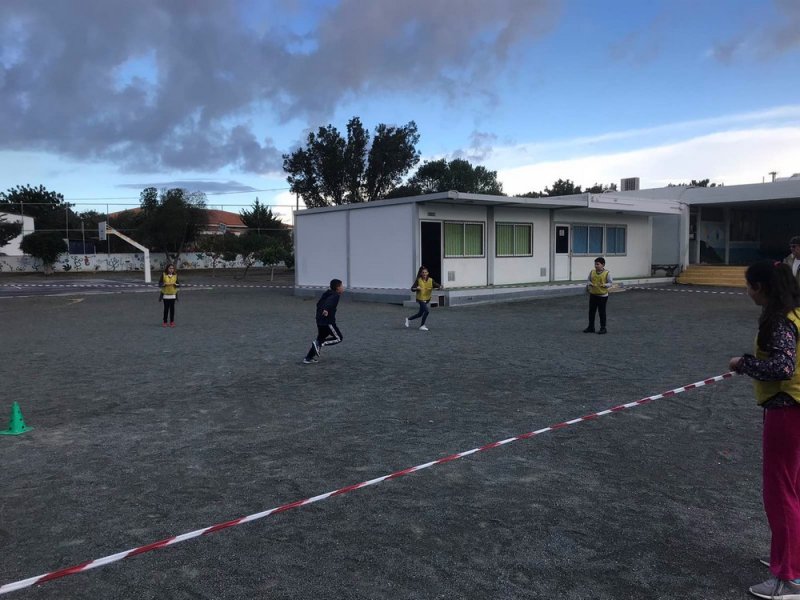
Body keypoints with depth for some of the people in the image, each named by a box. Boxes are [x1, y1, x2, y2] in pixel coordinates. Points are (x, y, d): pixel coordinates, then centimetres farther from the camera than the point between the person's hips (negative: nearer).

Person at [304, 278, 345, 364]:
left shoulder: (328, 294, 18)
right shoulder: (335, 295, -9)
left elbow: (319, 303, 25)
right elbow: (330, 302, -30)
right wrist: (326, 309, -47)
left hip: (320, 321, 9)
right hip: (328, 321, -9)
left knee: (320, 339, 18)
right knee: (338, 338, 0)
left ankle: (308, 358, 15)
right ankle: (320, 344, -11)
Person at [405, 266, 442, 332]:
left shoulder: (431, 280, -4)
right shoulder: (418, 280, -11)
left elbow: (437, 285, -10)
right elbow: (412, 289, -9)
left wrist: (440, 287, -32)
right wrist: (416, 288, -30)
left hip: (427, 299, 5)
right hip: (420, 299, -5)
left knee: (420, 314, 15)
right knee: (427, 311, -21)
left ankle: (409, 319, 40)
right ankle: (422, 326, -5)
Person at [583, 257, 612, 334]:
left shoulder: (607, 273, -9)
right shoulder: (592, 272, 2)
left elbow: (610, 283, -6)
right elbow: (588, 280, 10)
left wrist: (604, 285, -24)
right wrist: (589, 284, -13)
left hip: (602, 296, -4)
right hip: (593, 294, 4)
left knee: (602, 312, 3)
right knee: (591, 311, 10)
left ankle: (603, 328, 15)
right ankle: (591, 327, 21)